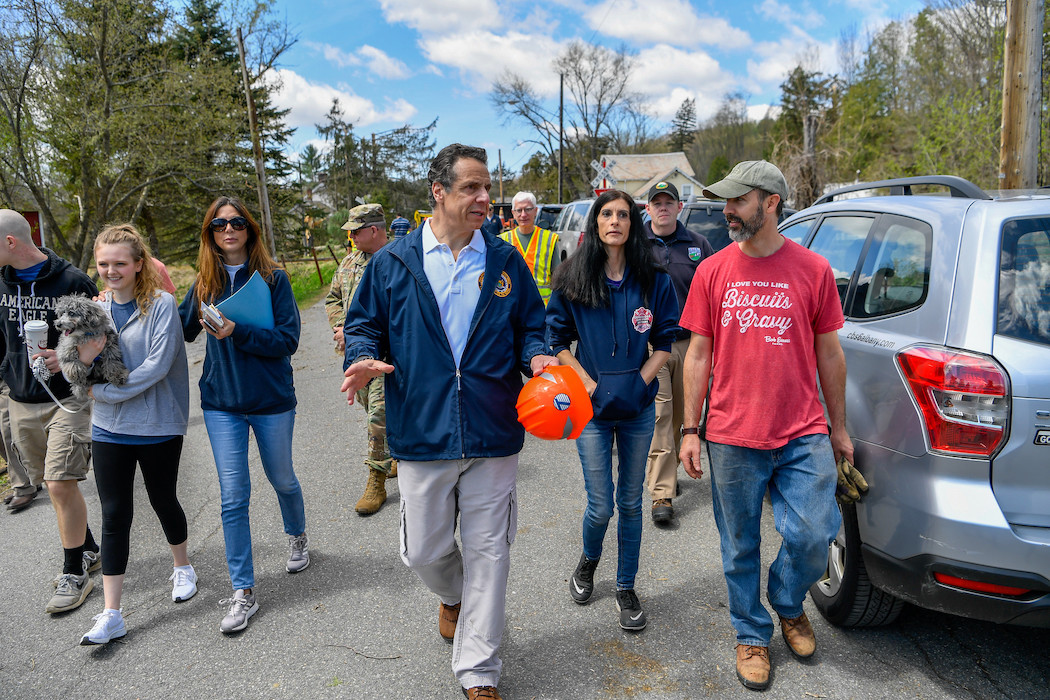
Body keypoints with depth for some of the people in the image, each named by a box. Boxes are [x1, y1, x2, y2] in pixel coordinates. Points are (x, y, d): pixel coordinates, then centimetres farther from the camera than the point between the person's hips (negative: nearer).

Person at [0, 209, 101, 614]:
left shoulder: (72, 282, -9)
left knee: (60, 486, -9)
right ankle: (87, 551, 32)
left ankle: (75, 573, 6)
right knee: (54, 485, 14)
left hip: (67, 399, -6)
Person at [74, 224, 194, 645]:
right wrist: (84, 359, -19)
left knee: (163, 501, 14)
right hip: (109, 429, 4)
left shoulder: (161, 304, -11)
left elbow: (158, 365, -19)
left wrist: (106, 391, -14)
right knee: (115, 516, 4)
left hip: (158, 427, -3)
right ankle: (111, 615, 10)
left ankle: (183, 568, 40)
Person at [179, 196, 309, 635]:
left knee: (282, 480, 17)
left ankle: (297, 537, 48)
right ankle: (243, 593, 10)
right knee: (233, 496, 1)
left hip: (272, 401, -2)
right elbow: (183, 330, 16)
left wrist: (237, 331, -25)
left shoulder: (273, 278, -7)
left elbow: (288, 339, -13)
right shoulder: (204, 283, 4)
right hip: (222, 404, 2)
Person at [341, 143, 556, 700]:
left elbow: (529, 328, 11)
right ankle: (452, 595, 49)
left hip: (493, 434, 1)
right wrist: (364, 358, -12)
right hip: (422, 432, 0)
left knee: (488, 552, 7)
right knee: (423, 551, 10)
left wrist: (536, 357, -10)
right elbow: (364, 324, 8)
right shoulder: (393, 262, 3)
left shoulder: (507, 263, 6)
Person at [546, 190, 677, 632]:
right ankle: (588, 562, 35)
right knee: (601, 506, 2)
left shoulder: (653, 280, 0)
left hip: (638, 409, 1)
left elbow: (665, 342, 4)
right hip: (592, 410, -1)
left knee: (630, 502, 11)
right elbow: (557, 339, 2)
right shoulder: (573, 280, -1)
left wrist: (639, 382, -10)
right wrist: (590, 385, -9)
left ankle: (626, 588, 28)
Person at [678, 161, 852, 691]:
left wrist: (838, 428, 11)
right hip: (732, 438, 0)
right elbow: (698, 355, 4)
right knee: (741, 547, 10)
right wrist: (690, 430, 2)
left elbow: (828, 354, 8)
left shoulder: (813, 269, 1)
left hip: (804, 436, 0)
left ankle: (788, 604, 31)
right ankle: (751, 635, 32)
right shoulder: (712, 271, 1)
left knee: (813, 536, -1)